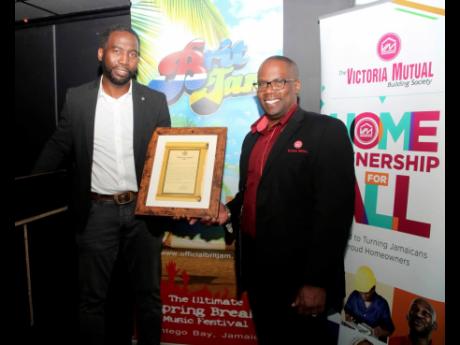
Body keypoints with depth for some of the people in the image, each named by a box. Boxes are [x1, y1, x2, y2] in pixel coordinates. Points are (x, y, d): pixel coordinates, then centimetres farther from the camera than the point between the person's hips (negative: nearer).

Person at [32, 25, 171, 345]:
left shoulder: (155, 101, -1)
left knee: (148, 294, 15)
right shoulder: (77, 98, 0)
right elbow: (58, 148, 8)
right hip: (97, 212, 0)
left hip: (143, 210, 1)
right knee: (92, 298, 13)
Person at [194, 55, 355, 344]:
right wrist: (229, 211, 0)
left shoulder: (327, 131, -11)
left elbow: (335, 210, -18)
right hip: (256, 266, 7)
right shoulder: (253, 137, 13)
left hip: (298, 273, -6)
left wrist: (317, 281, -19)